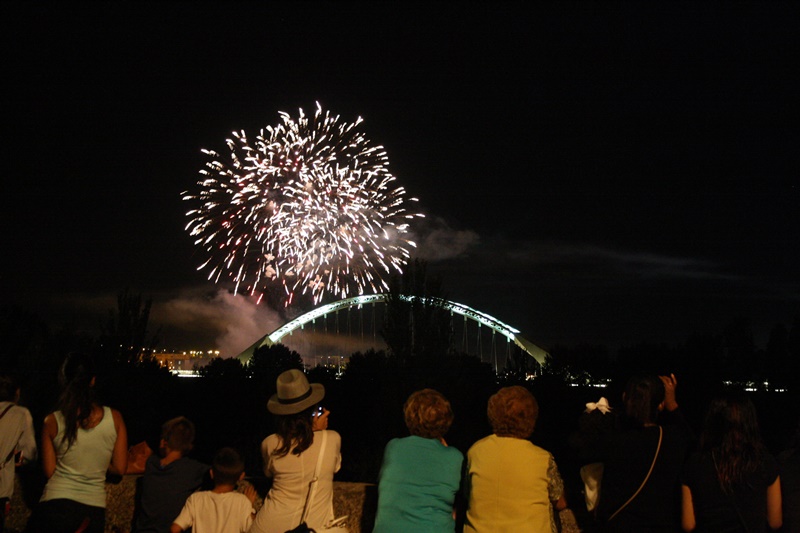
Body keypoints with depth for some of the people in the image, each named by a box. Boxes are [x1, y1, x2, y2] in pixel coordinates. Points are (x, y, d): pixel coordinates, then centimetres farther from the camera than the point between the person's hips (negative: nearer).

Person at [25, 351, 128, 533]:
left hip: (55, 506, -1)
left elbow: (49, 471, 1)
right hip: (94, 512, 1)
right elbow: (119, 468, 1)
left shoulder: (52, 422, -6)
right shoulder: (114, 418, -5)